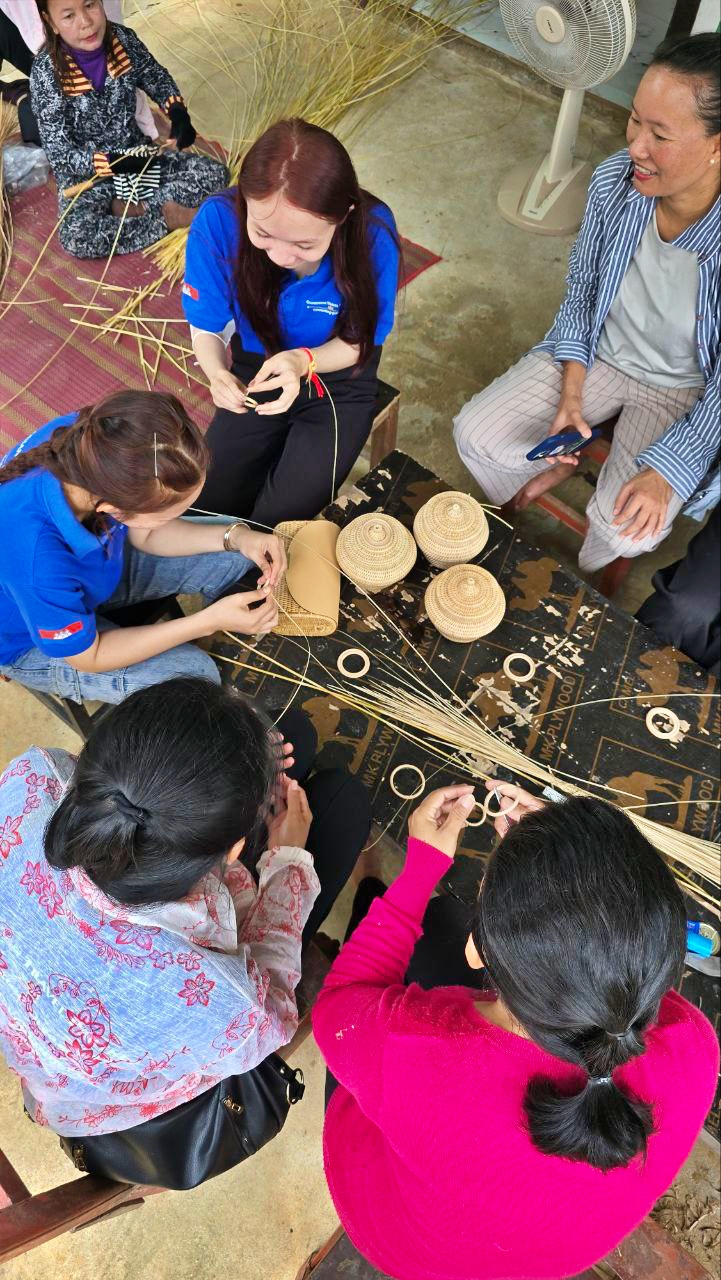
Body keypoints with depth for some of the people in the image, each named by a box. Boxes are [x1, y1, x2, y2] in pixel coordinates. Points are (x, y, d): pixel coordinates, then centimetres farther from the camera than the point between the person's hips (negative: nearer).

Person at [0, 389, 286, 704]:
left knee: (234, 553, -2)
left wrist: (237, 537, -21)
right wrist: (208, 622, -29)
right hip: (36, 644, -5)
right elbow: (88, 657, -24)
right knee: (194, 674, -19)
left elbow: (144, 534, -8)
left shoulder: (89, 438, -28)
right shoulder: (36, 559, -44)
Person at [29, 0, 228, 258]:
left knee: (214, 173, -13)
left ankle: (134, 208, -14)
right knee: (76, 238, -36)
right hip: (84, 172, -4)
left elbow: (158, 79, 10)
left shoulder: (123, 39, -9)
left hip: (136, 152, 4)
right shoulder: (47, 71, -21)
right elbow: (60, 154, -19)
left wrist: (178, 113, -12)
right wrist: (119, 164, -30)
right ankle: (166, 216, -18)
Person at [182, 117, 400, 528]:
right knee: (207, 512, 0)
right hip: (255, 376, 2)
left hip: (338, 386, -2)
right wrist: (218, 374, -35)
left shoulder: (372, 231, -28)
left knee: (278, 523, -17)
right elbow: (207, 327, -12)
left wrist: (304, 361, -35)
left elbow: (360, 340, -14)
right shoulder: (218, 220, -25)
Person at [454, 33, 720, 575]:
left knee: (627, 531, -22)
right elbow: (581, 288, -1)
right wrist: (570, 393, -10)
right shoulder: (614, 180, -18)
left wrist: (664, 472, -24)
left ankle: (583, 577, 17)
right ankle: (561, 460, 22)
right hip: (596, 353, 4)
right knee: (475, 434, -10)